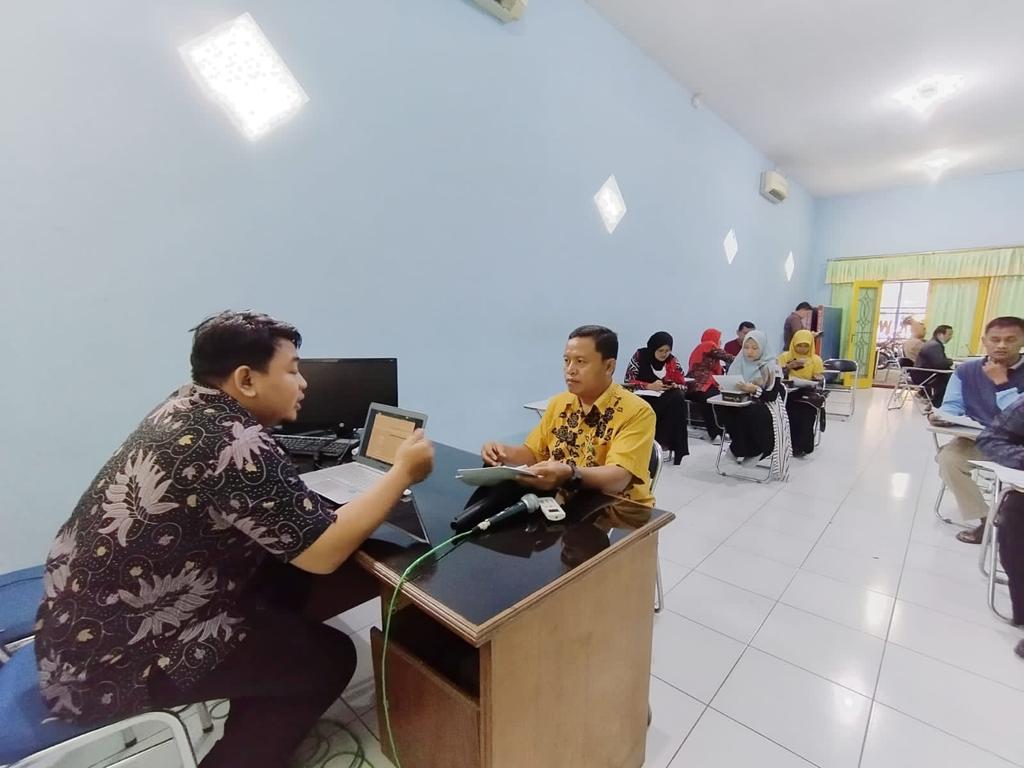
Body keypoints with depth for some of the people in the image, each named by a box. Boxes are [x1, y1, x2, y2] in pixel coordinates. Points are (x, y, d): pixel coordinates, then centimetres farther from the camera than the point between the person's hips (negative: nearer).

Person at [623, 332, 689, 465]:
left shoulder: (672, 361, 4)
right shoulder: (640, 356, -5)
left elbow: (683, 384, 8)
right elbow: (628, 382, -9)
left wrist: (674, 386, -16)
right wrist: (650, 386, -20)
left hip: (667, 401, 3)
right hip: (643, 399, -3)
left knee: (678, 400, -29)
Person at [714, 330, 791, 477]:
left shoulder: (771, 367, -5)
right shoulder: (739, 362, 6)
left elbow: (772, 395, -14)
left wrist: (754, 389, -30)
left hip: (765, 405, -4)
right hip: (741, 403, 4)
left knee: (751, 413, -38)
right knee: (722, 408, -28)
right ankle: (741, 448, -13)